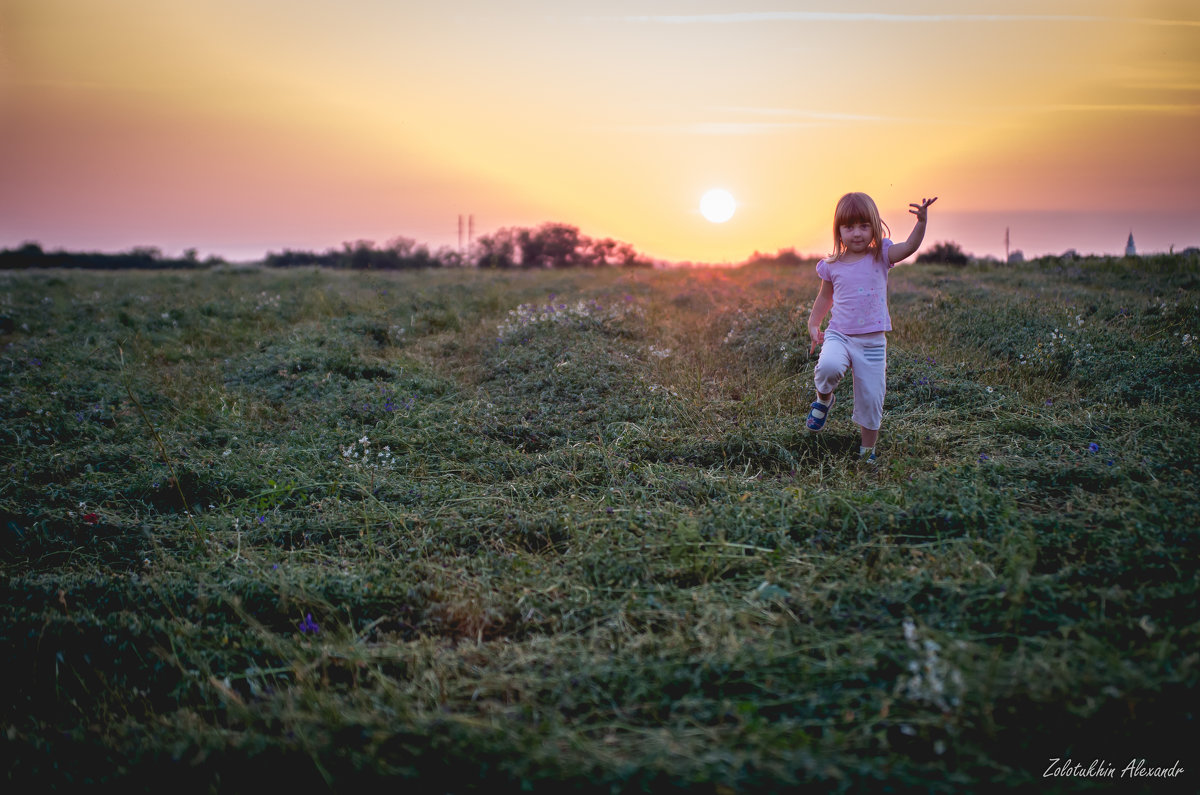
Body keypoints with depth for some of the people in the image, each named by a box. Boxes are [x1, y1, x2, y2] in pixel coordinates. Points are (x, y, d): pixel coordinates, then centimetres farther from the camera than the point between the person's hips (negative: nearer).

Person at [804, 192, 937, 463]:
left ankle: (867, 451, 25)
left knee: (871, 400, 4)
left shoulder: (881, 257, -2)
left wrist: (921, 222, -37)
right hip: (839, 335, 0)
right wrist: (813, 324, 11)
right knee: (828, 366, -34)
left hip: (872, 341, 0)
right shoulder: (832, 266, 2)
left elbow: (910, 246, -20)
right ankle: (824, 399, 0)